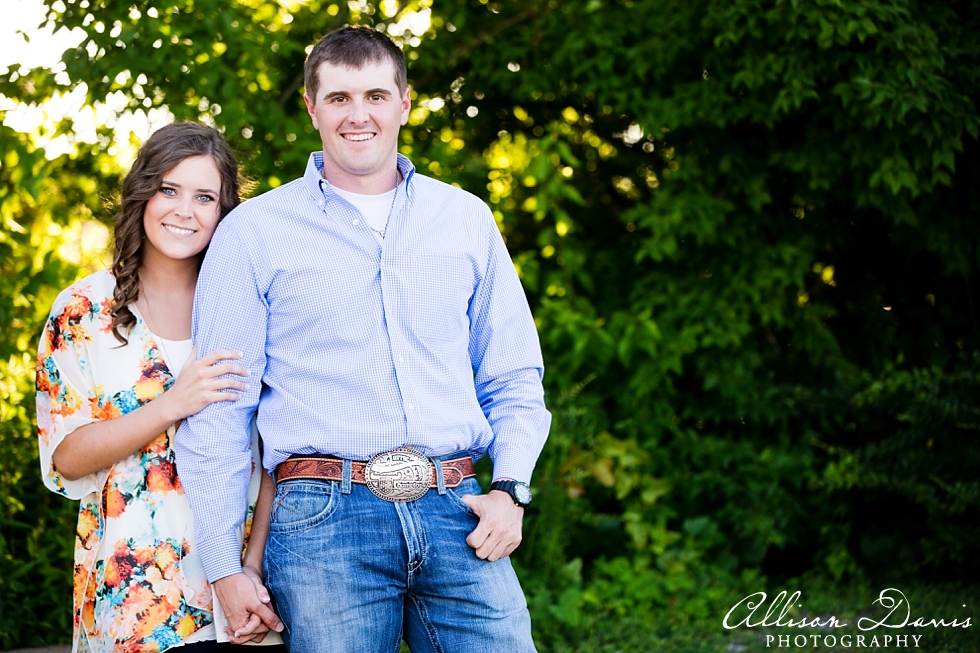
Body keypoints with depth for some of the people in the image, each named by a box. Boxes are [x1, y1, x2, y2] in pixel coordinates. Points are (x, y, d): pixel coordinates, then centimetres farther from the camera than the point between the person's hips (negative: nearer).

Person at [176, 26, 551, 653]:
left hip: (458, 512, 2)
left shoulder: (467, 219, 14)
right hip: (324, 516, -2)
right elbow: (217, 412, 5)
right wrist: (226, 568, -1)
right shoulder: (253, 232, 7)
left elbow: (514, 378, 18)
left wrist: (510, 489, 1)